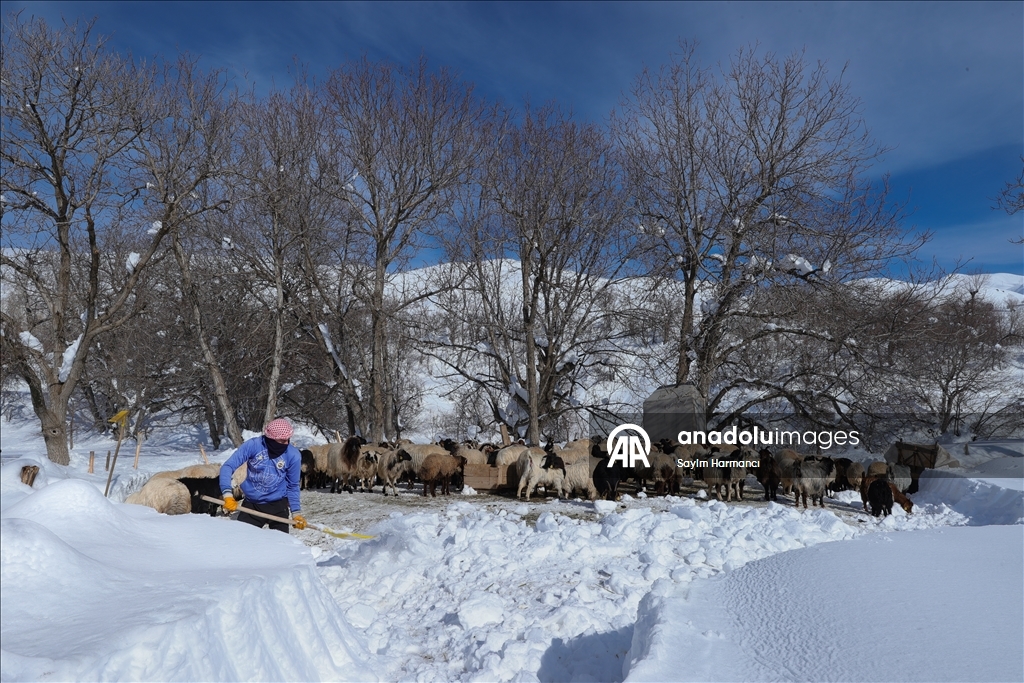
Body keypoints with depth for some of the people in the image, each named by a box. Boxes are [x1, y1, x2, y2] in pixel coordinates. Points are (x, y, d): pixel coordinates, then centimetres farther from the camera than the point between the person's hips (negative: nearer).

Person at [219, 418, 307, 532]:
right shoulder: (253, 445, -15)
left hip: (278, 506, 0)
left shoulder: (293, 455, -12)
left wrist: (296, 513, -2)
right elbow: (227, 467, -14)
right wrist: (227, 494, -28)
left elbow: (292, 486, 1)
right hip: (251, 504, 1)